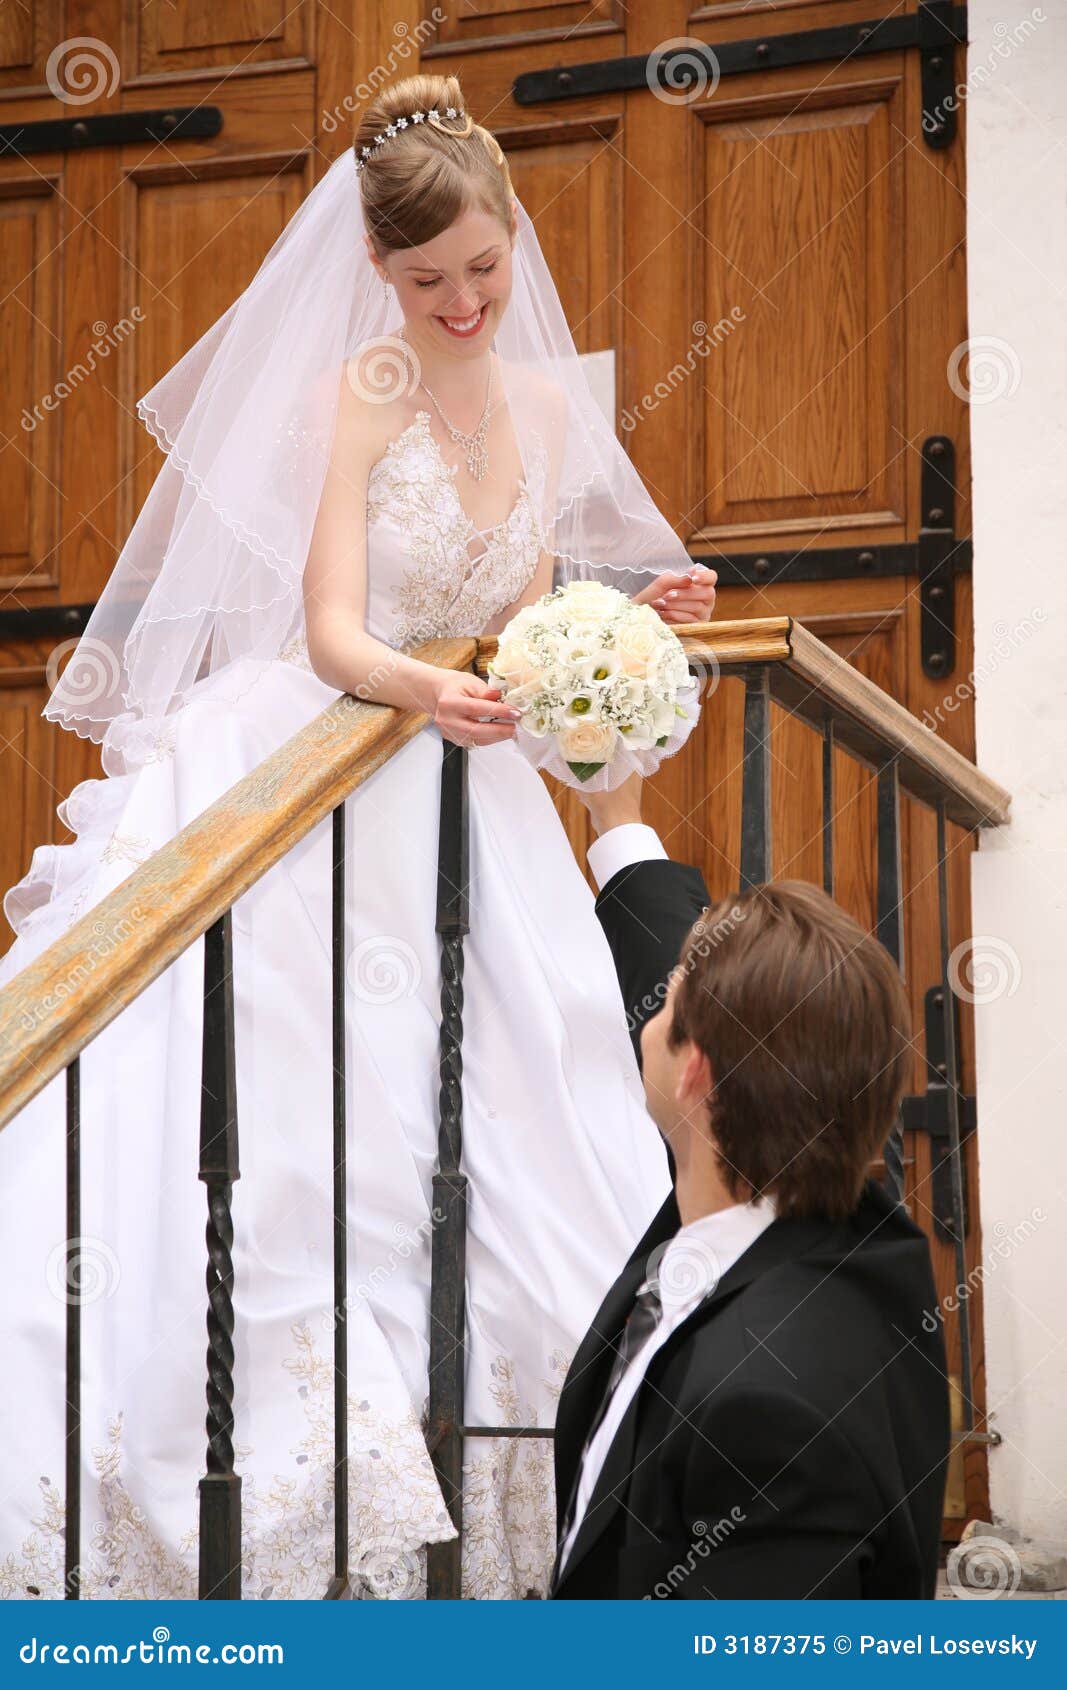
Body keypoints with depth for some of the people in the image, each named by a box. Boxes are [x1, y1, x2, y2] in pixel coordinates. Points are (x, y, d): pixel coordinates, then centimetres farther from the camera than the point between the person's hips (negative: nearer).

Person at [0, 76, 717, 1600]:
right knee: (287, 1120, -12)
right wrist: (425, 692, -37)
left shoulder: (551, 404, 8)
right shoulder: (352, 395, -9)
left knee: (492, 1154, 3)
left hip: (466, 799, 6)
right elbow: (334, 633, -18)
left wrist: (632, 614, -4)